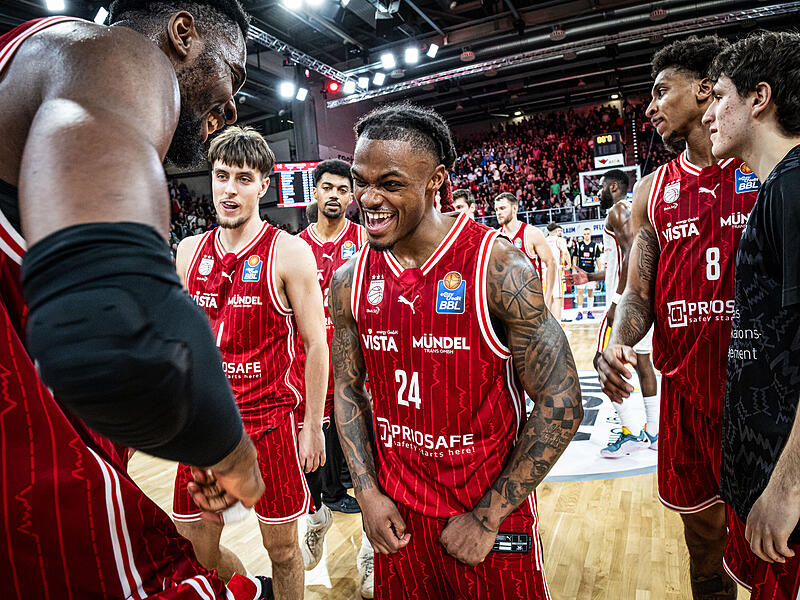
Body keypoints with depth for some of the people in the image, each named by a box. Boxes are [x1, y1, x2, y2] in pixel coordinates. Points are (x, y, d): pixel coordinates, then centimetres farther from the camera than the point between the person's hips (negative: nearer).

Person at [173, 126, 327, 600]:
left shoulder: (290, 253, -10)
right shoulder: (190, 251, 5)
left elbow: (315, 344, -8)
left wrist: (313, 426, -8)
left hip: (270, 418, -4)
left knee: (282, 547, 10)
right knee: (195, 549, 14)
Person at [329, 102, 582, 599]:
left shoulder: (499, 269, -18)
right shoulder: (349, 282, -4)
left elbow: (561, 405, -15)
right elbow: (348, 390, 7)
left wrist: (489, 517, -13)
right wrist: (368, 493, -2)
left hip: (492, 511, -3)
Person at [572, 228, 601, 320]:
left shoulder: (594, 246, 7)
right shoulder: (578, 244, 5)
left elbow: (597, 259, 10)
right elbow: (575, 258, 8)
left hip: (591, 272, 1)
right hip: (581, 272, -1)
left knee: (590, 292, 5)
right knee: (580, 291, -7)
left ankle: (589, 312, 12)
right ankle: (580, 312, -6)